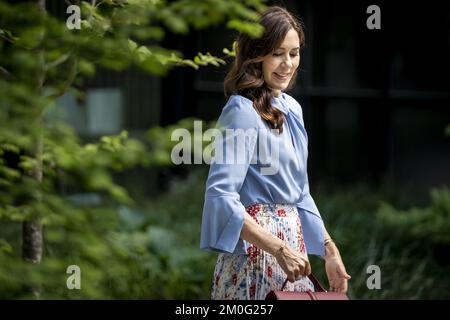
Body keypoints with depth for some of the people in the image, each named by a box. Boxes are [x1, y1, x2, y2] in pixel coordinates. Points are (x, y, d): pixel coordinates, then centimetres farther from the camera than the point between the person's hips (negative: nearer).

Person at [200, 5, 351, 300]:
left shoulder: (292, 109, 11)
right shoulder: (242, 112, -14)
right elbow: (221, 196, -22)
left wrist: (329, 250, 13)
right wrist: (279, 249, -25)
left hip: (292, 238, 8)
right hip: (256, 249, -8)